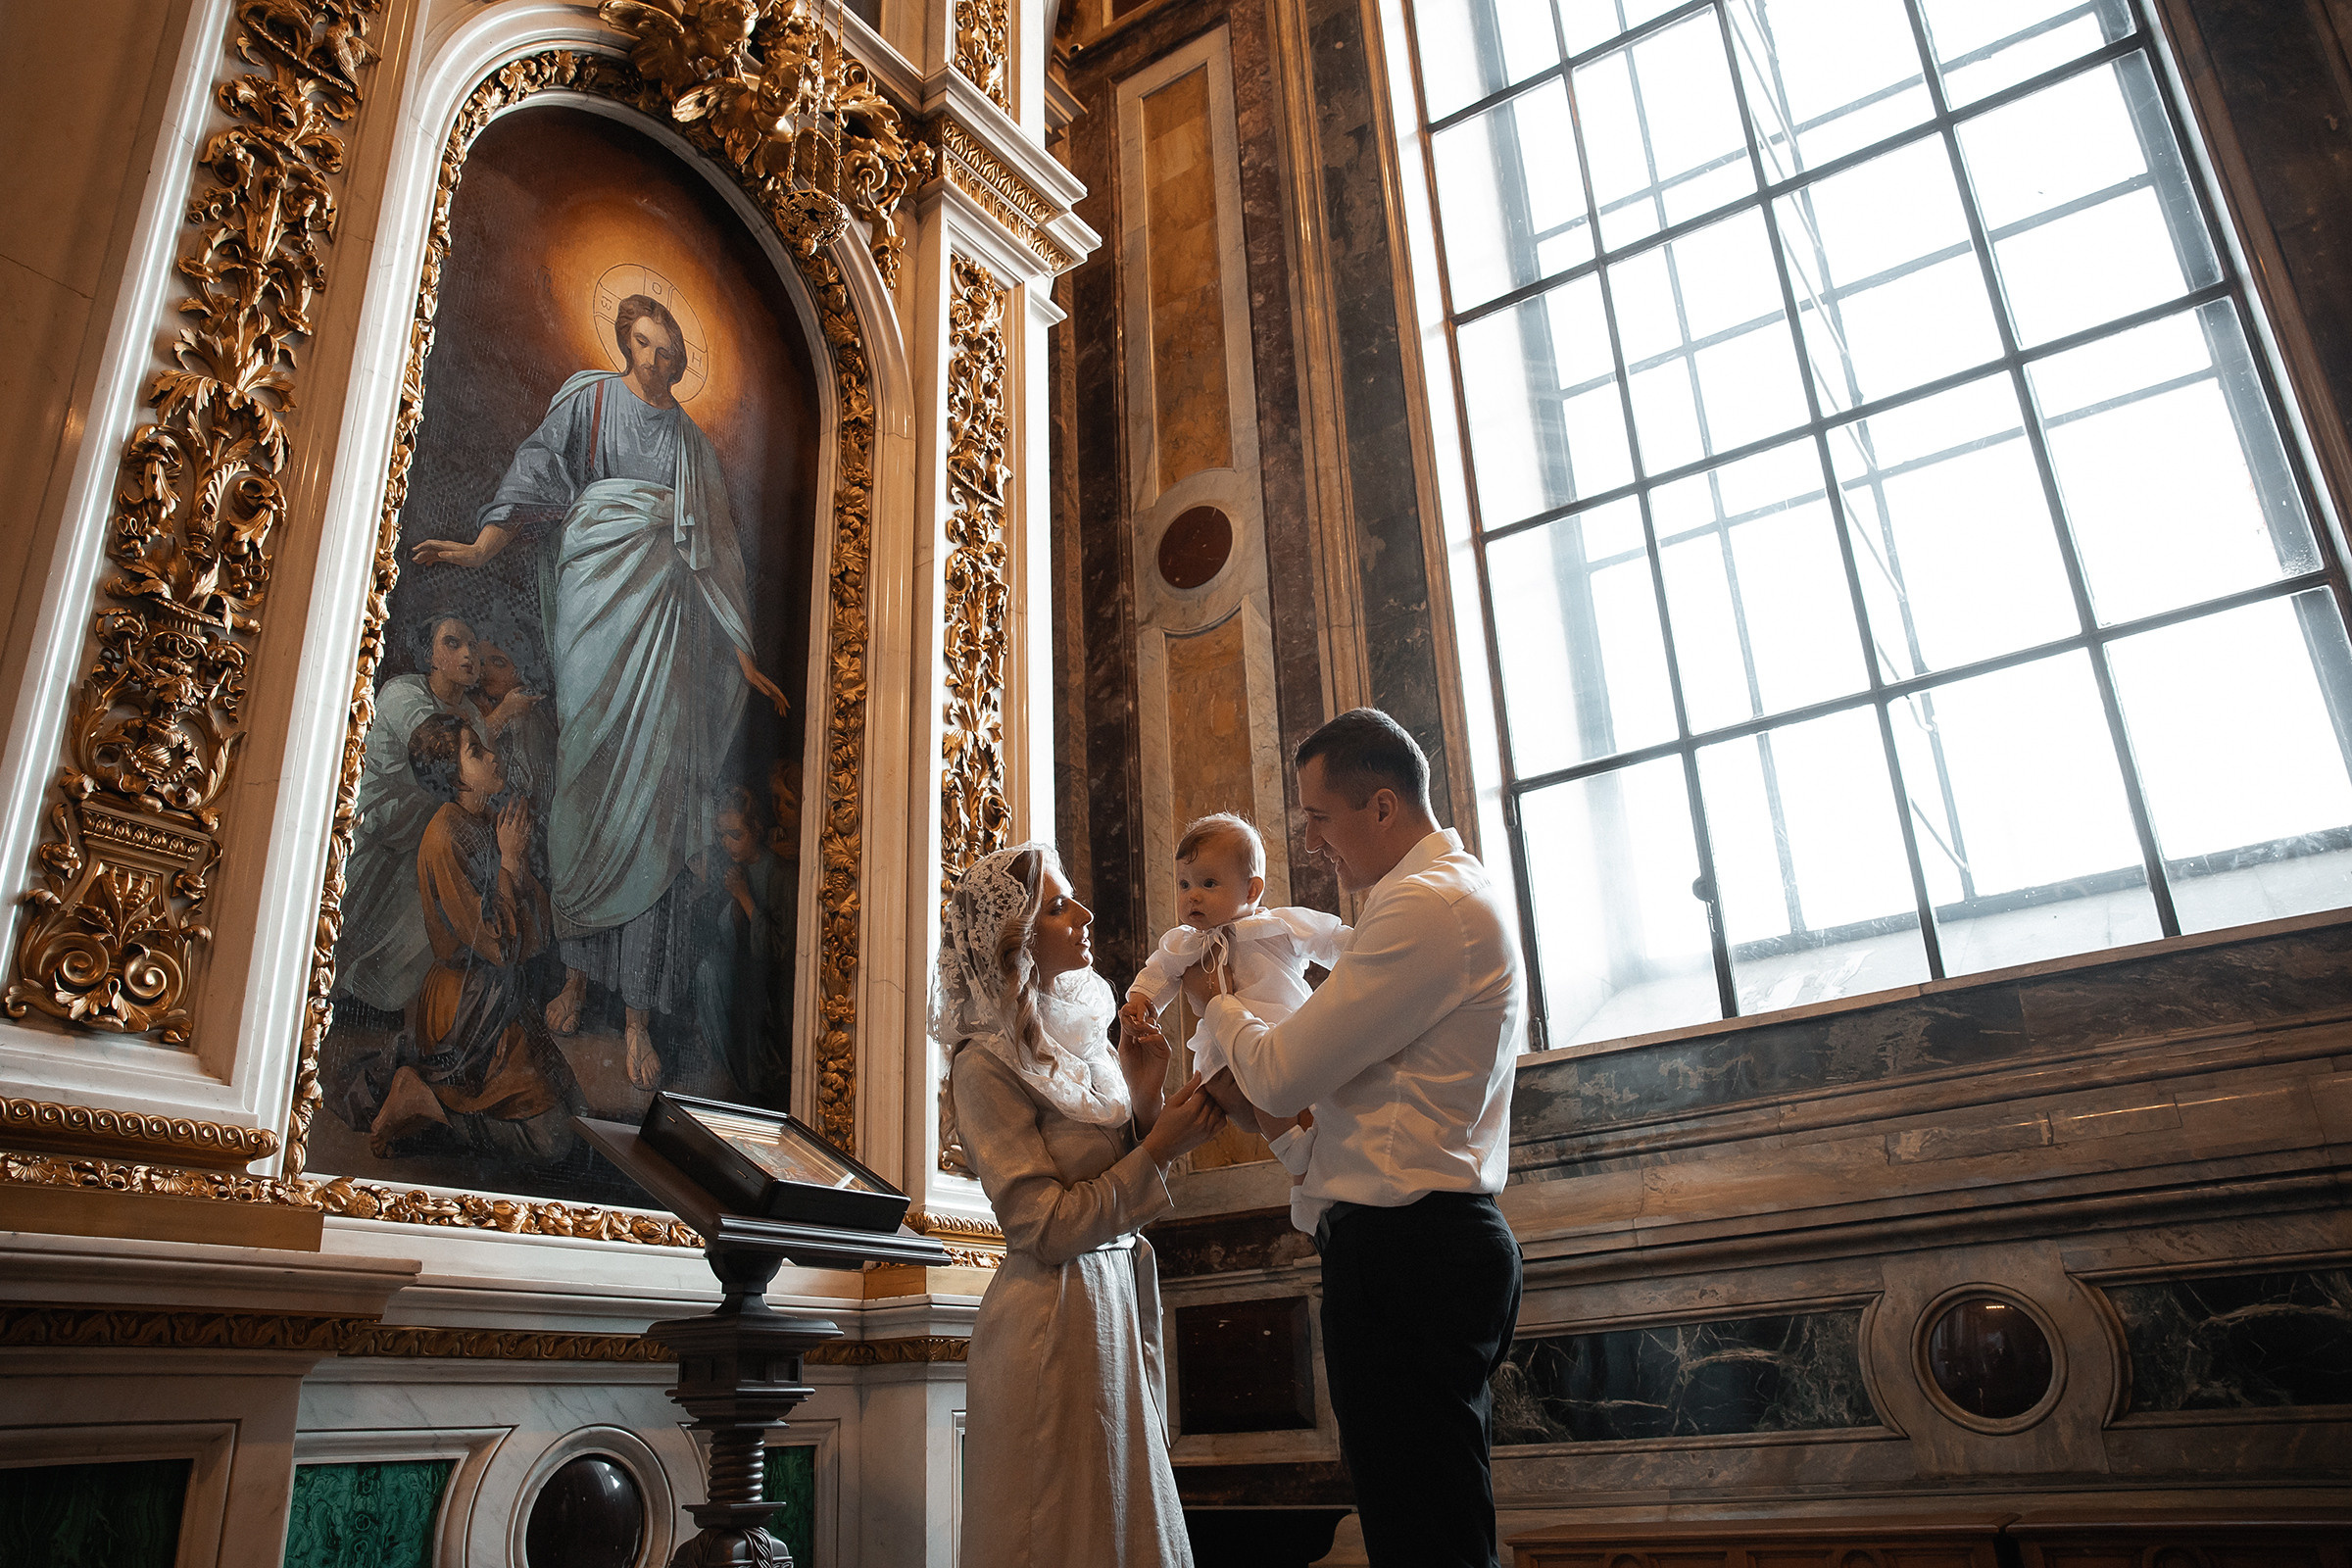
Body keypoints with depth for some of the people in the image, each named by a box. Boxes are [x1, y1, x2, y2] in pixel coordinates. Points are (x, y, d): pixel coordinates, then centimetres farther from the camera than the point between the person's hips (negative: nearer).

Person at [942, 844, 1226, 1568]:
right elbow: (1046, 1229, -18)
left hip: (1116, 1304, 8)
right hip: (1053, 1324, -8)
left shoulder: (1078, 1039, 8)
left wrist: (1144, 1102, -5)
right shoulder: (987, 1062, -15)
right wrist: (1159, 1147, -17)